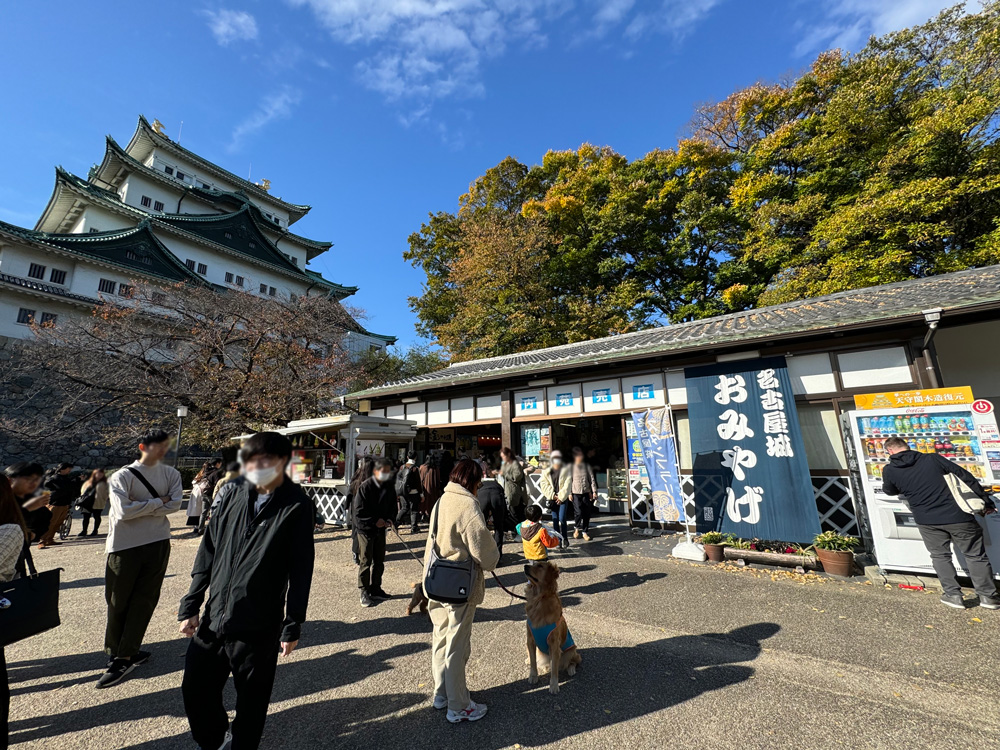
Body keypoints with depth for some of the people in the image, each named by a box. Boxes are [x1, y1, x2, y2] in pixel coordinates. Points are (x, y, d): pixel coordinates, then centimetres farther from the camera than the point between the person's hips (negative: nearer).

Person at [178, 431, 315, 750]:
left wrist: (293, 625, -7)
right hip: (213, 619, 4)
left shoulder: (296, 506, -14)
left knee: (251, 700, 12)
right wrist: (190, 606, 7)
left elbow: (301, 570, -11)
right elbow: (208, 551, 6)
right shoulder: (233, 493, -2)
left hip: (259, 628, -4)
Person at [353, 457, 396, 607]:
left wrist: (390, 519, -6)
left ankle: (375, 589, 29)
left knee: (379, 561, 14)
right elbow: (359, 511, -18)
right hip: (365, 529, -6)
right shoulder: (366, 486, -18)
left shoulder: (390, 486, -1)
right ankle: (364, 592, 16)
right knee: (365, 562, 2)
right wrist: (375, 520, -19)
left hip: (381, 528, 6)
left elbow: (393, 506, 11)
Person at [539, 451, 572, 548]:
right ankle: (558, 539, 14)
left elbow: (567, 485, -3)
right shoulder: (546, 471, 7)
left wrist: (561, 497, -10)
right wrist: (552, 495, -8)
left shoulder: (565, 470, 3)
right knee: (555, 520, 5)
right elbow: (544, 485, 0)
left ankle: (565, 538, 6)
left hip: (563, 498, -2)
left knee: (562, 519, -11)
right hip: (552, 499, 2)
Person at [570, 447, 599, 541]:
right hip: (576, 492, -2)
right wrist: (569, 493, -2)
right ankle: (576, 528, 18)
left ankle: (585, 532, 21)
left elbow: (592, 479, 6)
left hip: (586, 492, 2)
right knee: (578, 512, -11)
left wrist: (594, 491, 1)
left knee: (587, 513, 4)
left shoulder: (587, 466, 5)